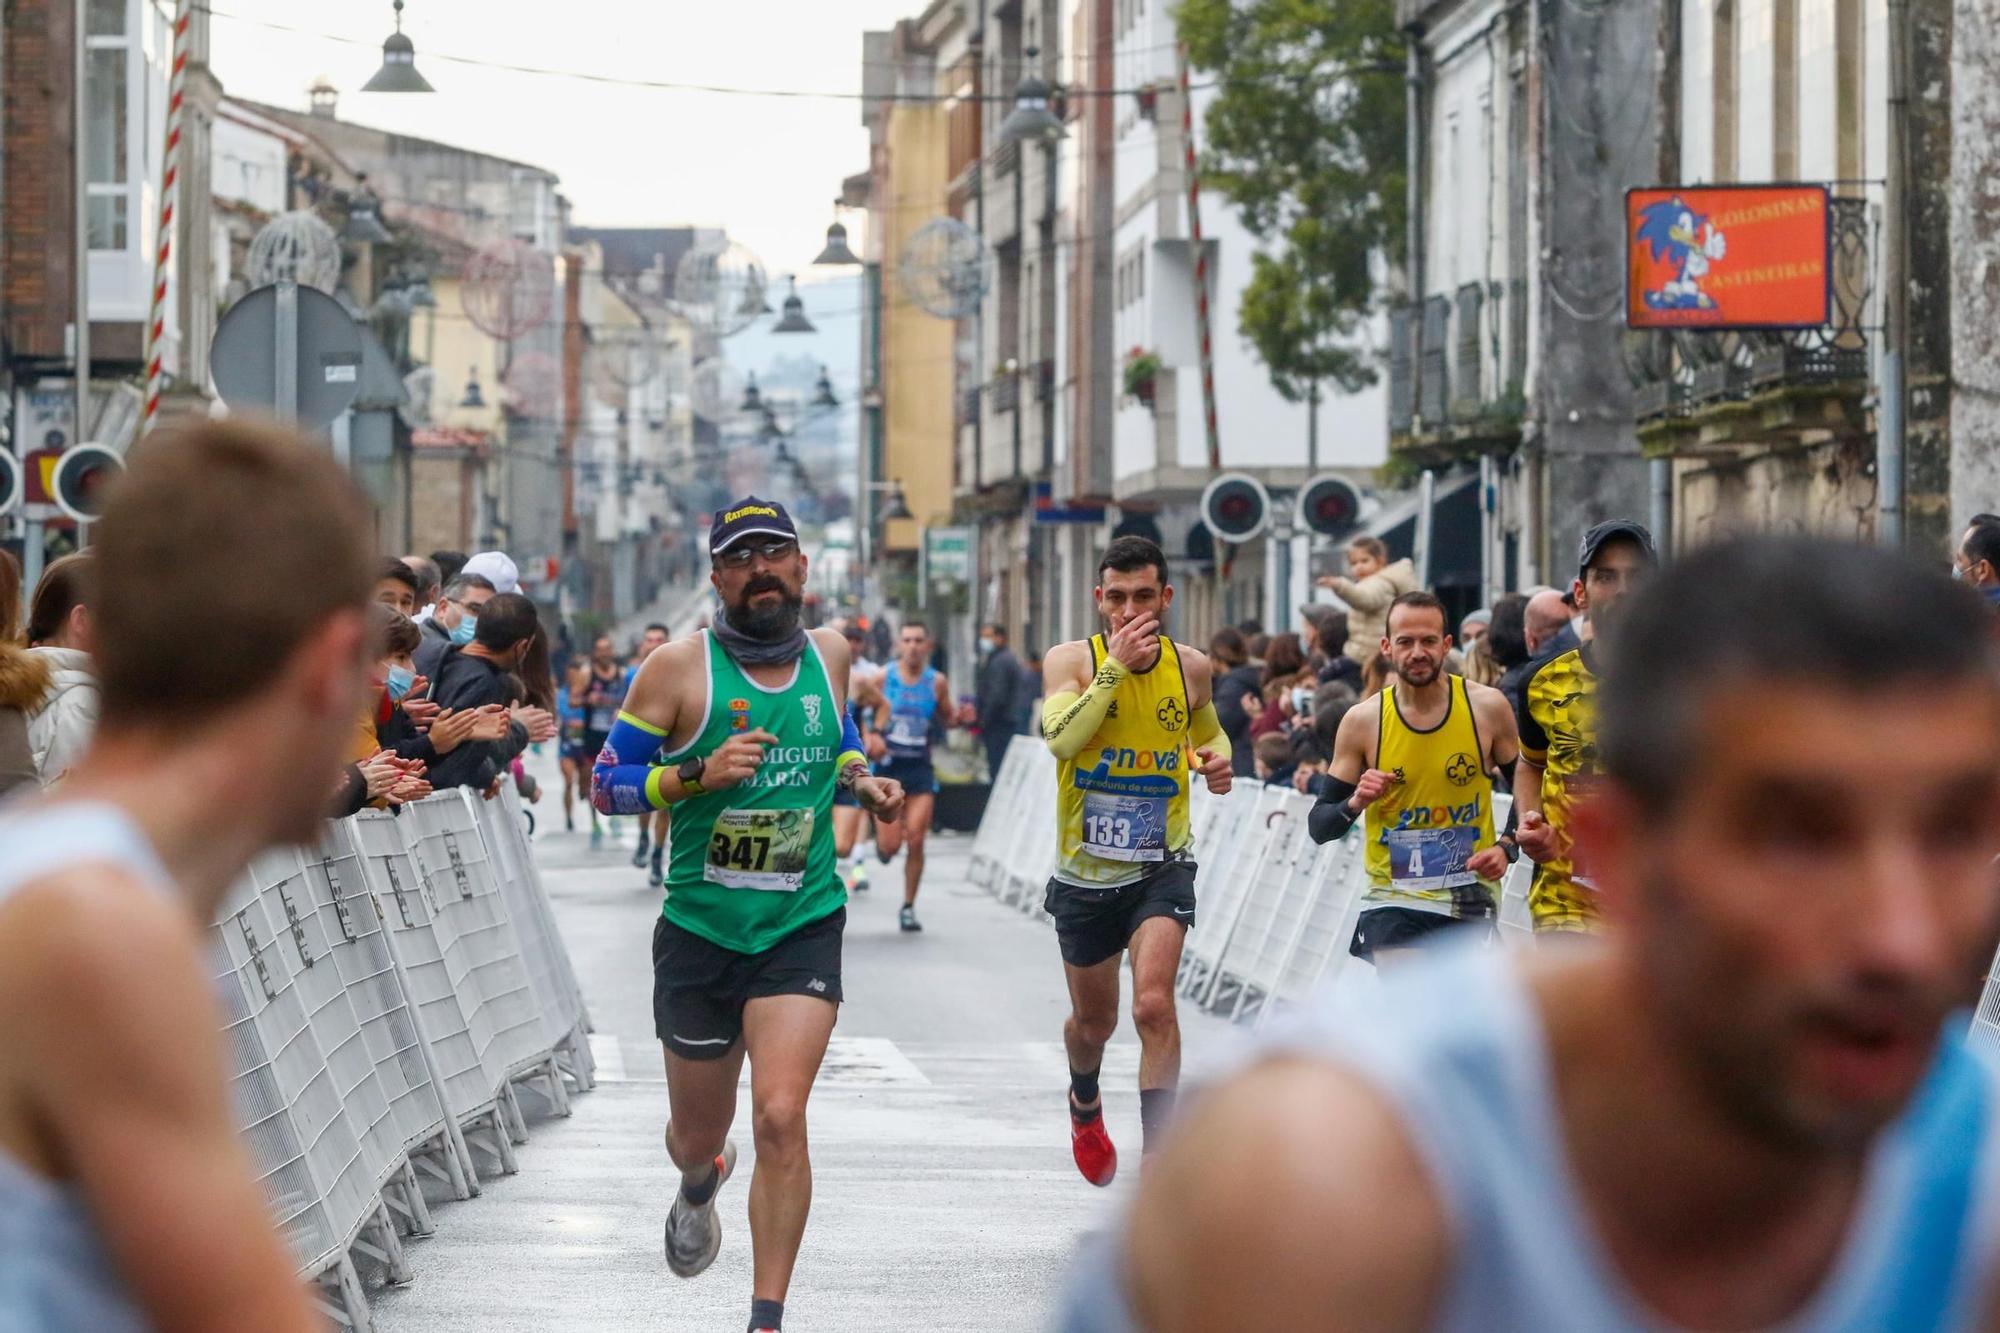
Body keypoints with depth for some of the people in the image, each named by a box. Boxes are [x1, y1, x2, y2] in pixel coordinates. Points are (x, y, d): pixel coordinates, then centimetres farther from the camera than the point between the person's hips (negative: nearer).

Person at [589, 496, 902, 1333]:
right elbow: (606, 784, -6)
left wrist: (864, 782, 7)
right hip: (700, 928, 0)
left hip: (803, 926, 0)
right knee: (698, 1134, 15)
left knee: (780, 1117, -19)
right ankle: (699, 1188, 55)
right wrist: (696, 775, -21)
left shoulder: (829, 654, 3)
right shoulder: (679, 669, -8)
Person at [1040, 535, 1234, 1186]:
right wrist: (1116, 667, -31)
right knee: (1093, 1022, 18)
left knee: (1154, 1005, -22)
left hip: (1161, 868, 0)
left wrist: (1220, 759, 0)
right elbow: (1061, 737, -29)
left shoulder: (1191, 667, -1)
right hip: (1085, 870, 0)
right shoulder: (1072, 660, -9)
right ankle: (1085, 1103, 52)